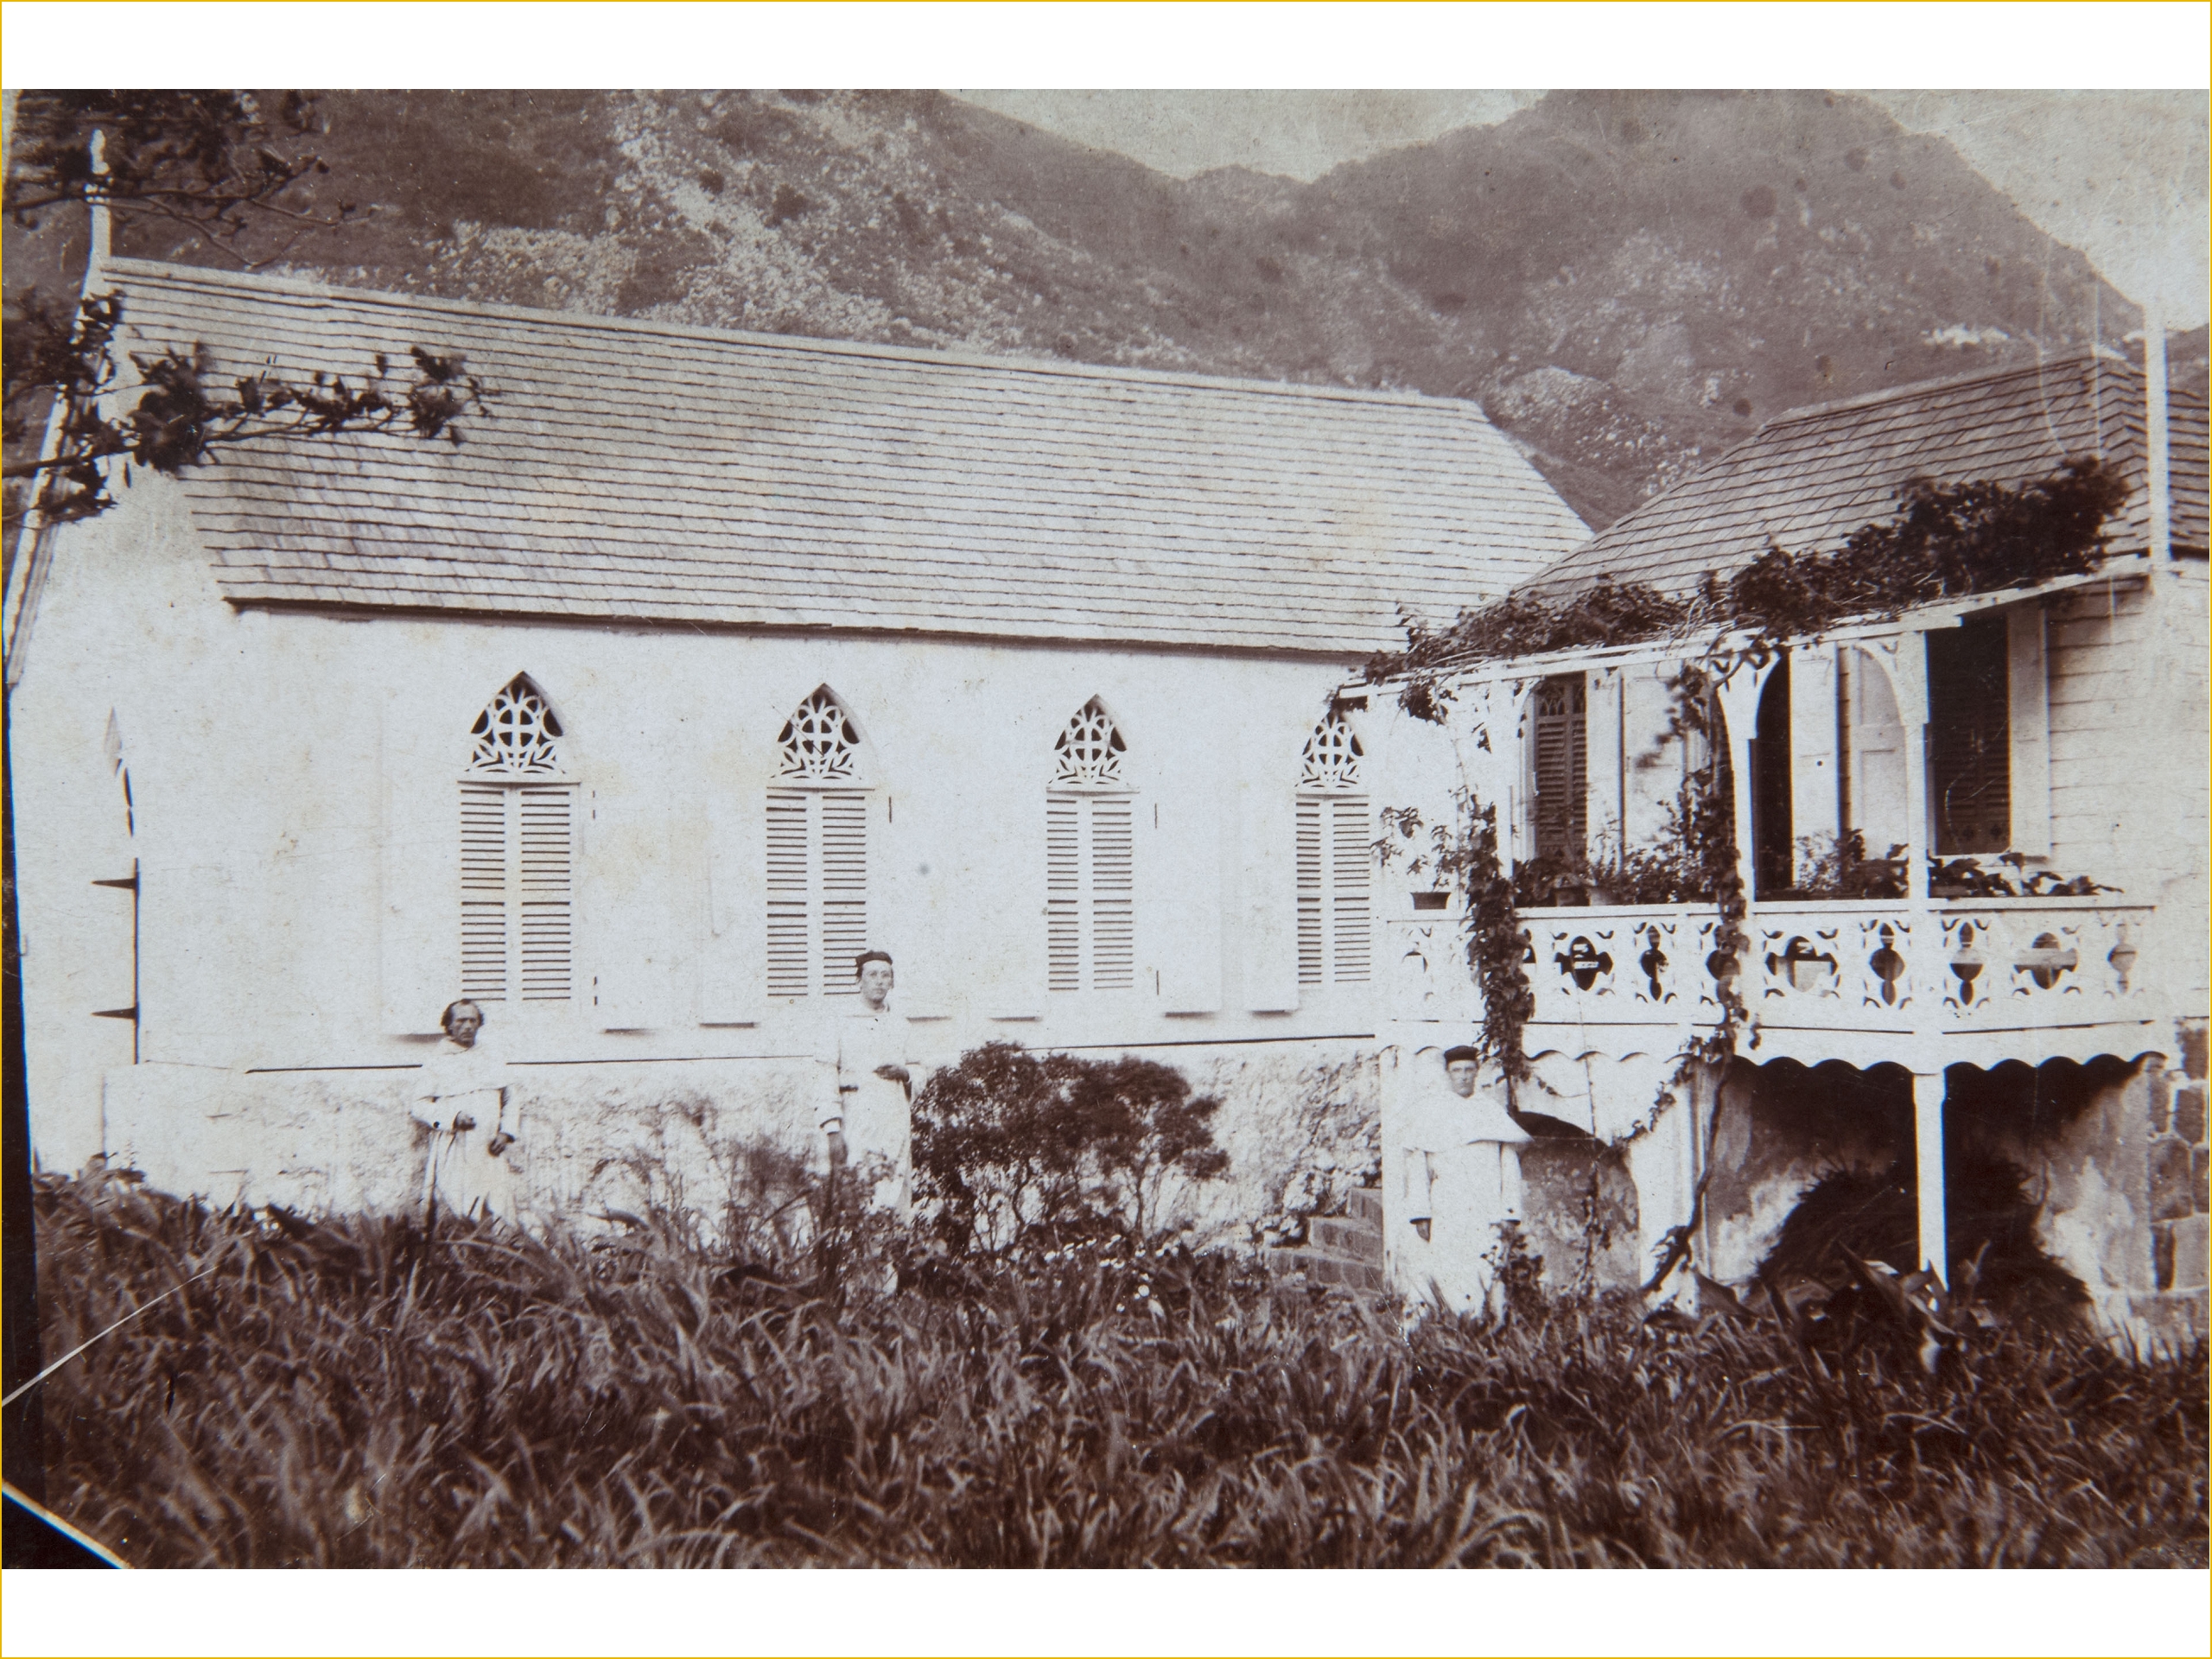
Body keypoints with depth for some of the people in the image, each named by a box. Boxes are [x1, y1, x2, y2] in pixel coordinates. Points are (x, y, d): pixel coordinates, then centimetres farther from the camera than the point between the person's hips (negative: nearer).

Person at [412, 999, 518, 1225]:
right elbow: (421, 1107, 2)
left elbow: (509, 1102, 20)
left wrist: (505, 1132, 3)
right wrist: (453, 1118, -13)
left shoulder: (493, 1058, 17)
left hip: (490, 1153, 3)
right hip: (452, 1155, -3)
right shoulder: (436, 1064, 6)